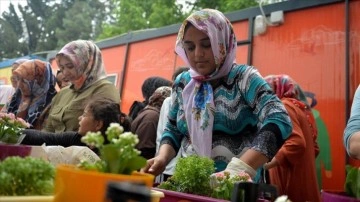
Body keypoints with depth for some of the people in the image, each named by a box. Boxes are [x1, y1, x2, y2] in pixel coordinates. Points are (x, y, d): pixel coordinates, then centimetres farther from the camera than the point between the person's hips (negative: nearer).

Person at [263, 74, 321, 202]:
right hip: (302, 181, 9)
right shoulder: (298, 106, 18)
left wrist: (265, 165, -24)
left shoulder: (283, 106, -9)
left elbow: (296, 143, -23)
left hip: (292, 183, -9)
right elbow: (314, 148, 19)